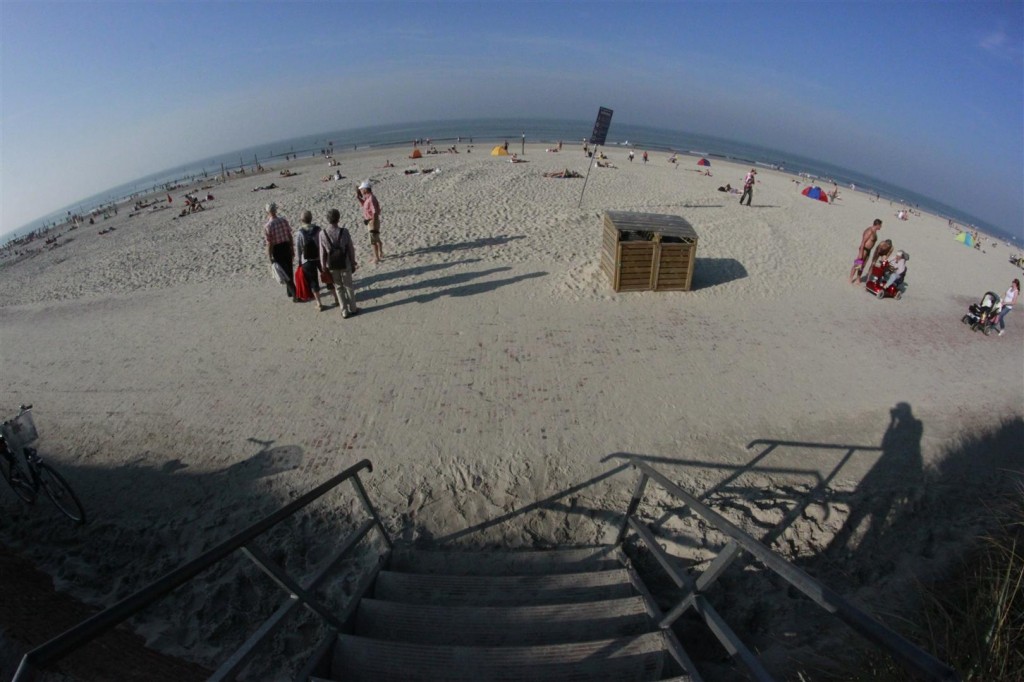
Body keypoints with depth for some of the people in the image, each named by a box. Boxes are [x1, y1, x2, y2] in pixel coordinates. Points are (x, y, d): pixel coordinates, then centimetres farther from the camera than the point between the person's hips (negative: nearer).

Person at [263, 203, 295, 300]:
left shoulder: (267, 226, -18)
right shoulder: (284, 221, -5)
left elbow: (269, 243, -15)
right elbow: (290, 236, 3)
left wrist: (270, 257, -6)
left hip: (277, 250, -4)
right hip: (287, 247, 4)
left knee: (284, 273, 5)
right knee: (289, 270, 17)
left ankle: (295, 293, 2)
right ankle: (290, 292, 30)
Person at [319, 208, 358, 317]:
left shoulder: (322, 233, -13)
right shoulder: (344, 232, -16)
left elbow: (322, 252, -6)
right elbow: (351, 249, -8)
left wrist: (323, 266, 6)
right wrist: (353, 263, 5)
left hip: (332, 266, 1)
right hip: (345, 264, -1)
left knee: (338, 288, 16)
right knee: (349, 287, 16)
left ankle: (345, 311, 22)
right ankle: (352, 309, 27)